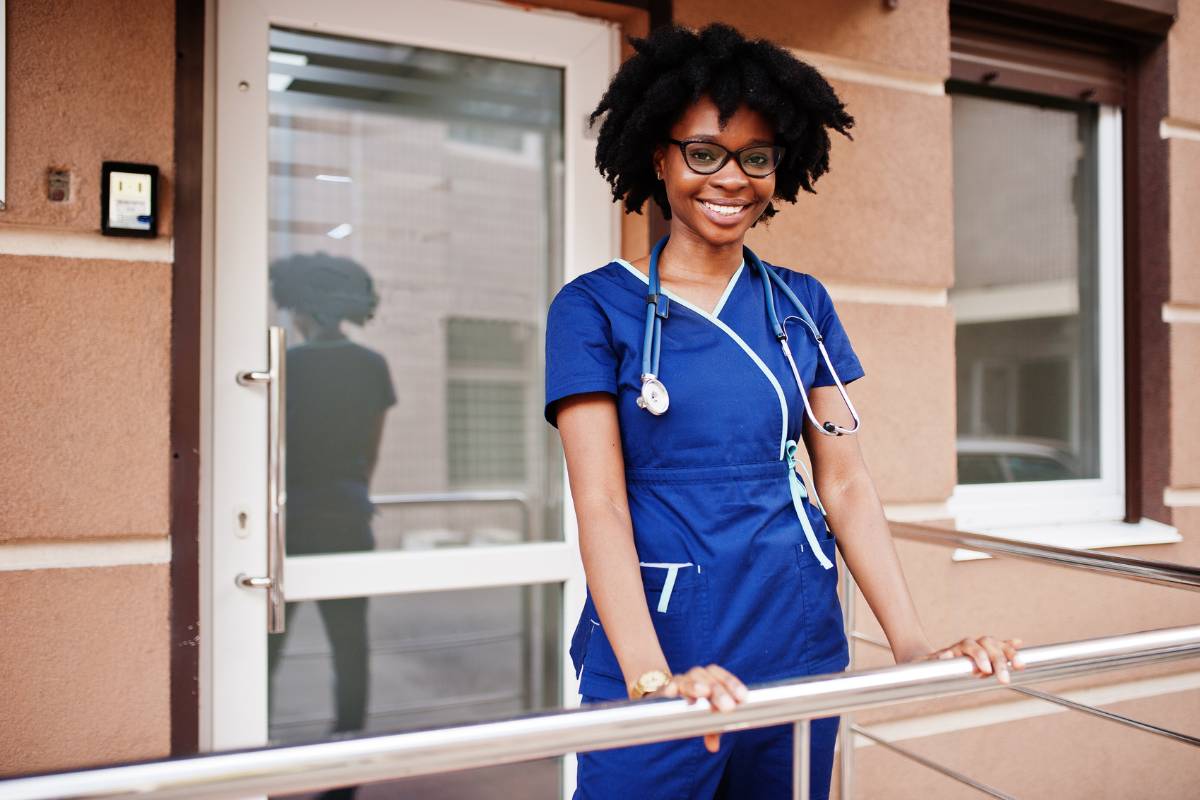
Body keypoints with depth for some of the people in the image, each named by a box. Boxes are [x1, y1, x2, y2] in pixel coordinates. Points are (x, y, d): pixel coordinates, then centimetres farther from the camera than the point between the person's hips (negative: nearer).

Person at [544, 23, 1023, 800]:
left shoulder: (802, 304, 7)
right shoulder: (596, 306, -5)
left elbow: (846, 483, 4)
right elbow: (600, 505, -13)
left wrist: (912, 643, -8)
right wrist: (651, 675, -26)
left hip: (801, 647, 4)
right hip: (659, 656, -3)